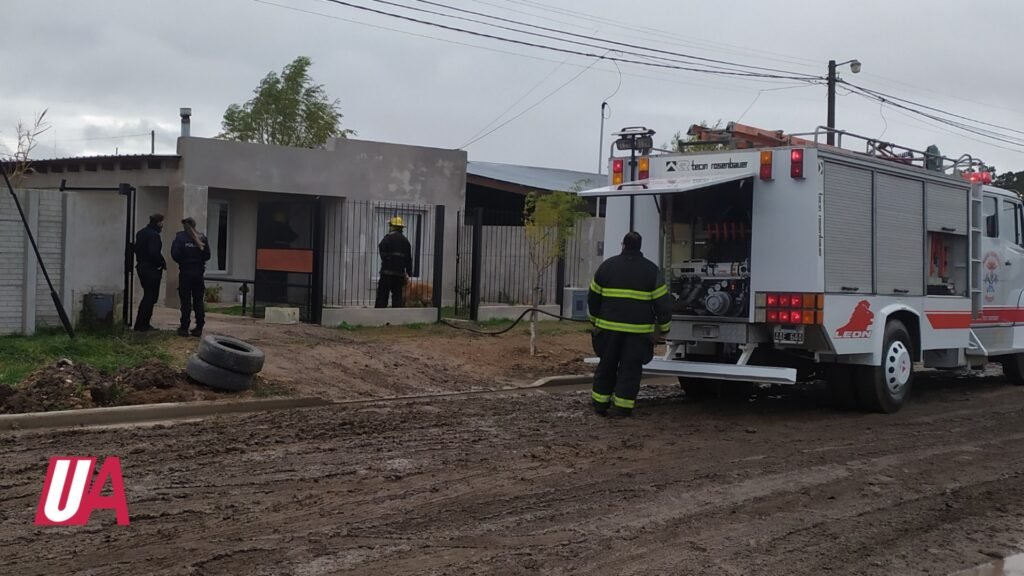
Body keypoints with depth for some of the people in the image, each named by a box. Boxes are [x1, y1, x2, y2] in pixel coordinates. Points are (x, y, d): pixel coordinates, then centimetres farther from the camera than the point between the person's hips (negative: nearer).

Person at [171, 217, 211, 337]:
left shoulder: (180, 237, -5)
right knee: (198, 301, 8)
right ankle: (199, 328, 8)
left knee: (186, 301, 2)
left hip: (185, 272, -2)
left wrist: (182, 262, 7)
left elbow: (175, 254, -12)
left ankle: (184, 328, 2)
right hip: (198, 272, 2)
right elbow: (207, 255, 0)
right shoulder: (202, 238, 2)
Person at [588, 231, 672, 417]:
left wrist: (595, 320, 26)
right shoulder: (652, 270, -1)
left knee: (606, 365, 14)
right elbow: (662, 301, -2)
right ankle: (623, 406, -1)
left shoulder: (607, 266, 5)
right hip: (639, 329, -2)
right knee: (630, 368, 2)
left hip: (609, 326, 2)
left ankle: (600, 403, 18)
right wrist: (664, 327, 9)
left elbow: (593, 297, 13)